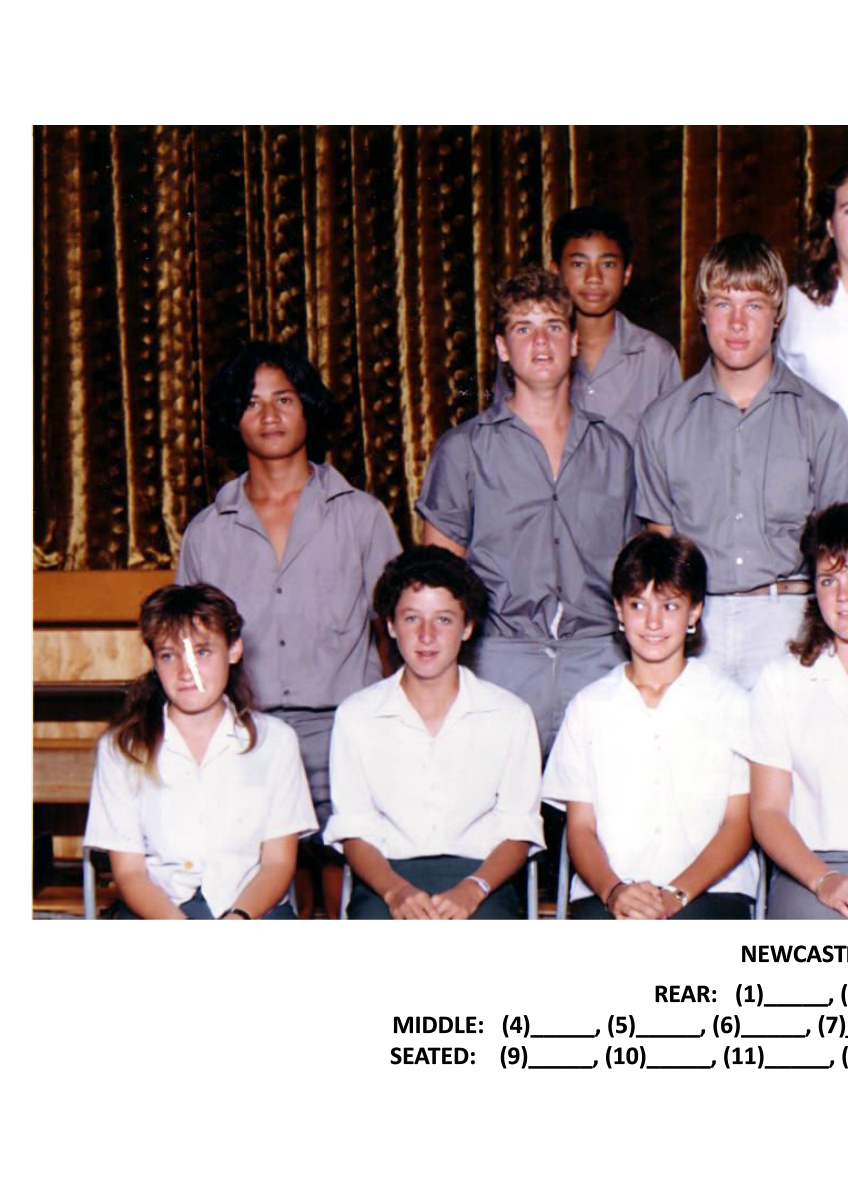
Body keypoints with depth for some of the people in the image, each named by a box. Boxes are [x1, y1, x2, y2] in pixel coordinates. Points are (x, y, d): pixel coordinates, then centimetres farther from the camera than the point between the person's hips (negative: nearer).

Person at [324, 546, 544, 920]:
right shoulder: (356, 716, 8)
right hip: (387, 879, 0)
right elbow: (354, 832, 5)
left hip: (479, 876, 0)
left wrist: (472, 889, -14)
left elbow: (519, 831, 5)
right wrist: (396, 890, -15)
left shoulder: (510, 715, 7)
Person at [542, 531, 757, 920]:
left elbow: (739, 823, 4)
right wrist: (612, 890, -12)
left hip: (710, 889, -1)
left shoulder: (731, 703, 10)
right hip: (607, 892, 1)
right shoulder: (589, 706, 14)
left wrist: (676, 895, -11)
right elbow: (580, 826, 9)